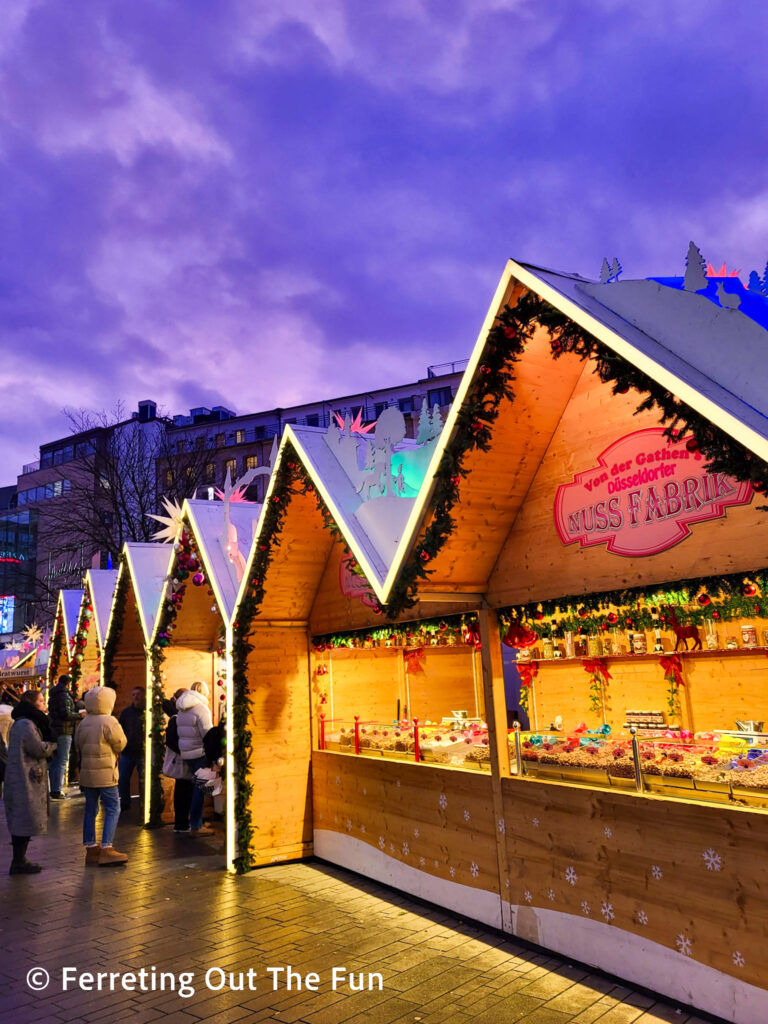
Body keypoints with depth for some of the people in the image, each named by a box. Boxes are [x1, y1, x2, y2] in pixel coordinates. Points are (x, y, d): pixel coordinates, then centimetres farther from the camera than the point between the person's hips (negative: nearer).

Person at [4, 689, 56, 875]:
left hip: (26, 778, 11)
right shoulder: (25, 725, -18)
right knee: (24, 821, -4)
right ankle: (18, 862, 3)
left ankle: (20, 860, 22)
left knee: (21, 822, 15)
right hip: (26, 780, -11)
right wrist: (53, 745, 0)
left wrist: (48, 747, 0)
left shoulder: (26, 723, 16)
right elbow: (39, 749, -18)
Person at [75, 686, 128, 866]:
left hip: (86, 772, 7)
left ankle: (91, 848, 18)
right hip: (105, 773, -7)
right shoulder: (109, 721, -14)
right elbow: (120, 744, -8)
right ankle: (106, 849, -6)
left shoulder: (83, 722, 7)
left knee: (90, 810, 13)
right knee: (113, 810, -1)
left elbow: (77, 744, 16)